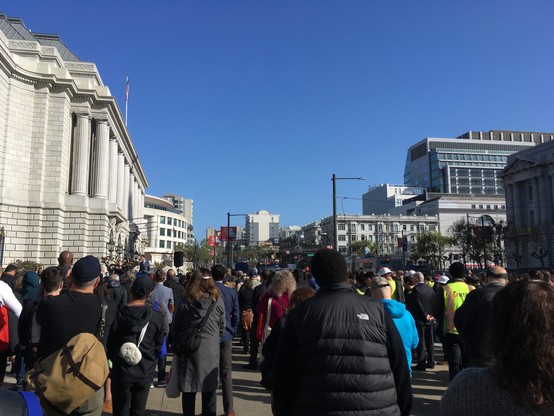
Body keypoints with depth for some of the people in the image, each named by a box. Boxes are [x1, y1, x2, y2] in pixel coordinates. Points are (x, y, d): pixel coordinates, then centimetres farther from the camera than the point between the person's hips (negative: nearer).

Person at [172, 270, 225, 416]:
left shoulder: (185, 302, -6)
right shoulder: (218, 301, -5)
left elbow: (175, 328, 3)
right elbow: (222, 328, 4)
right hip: (211, 350, 0)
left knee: (188, 388, 11)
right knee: (209, 389, 11)